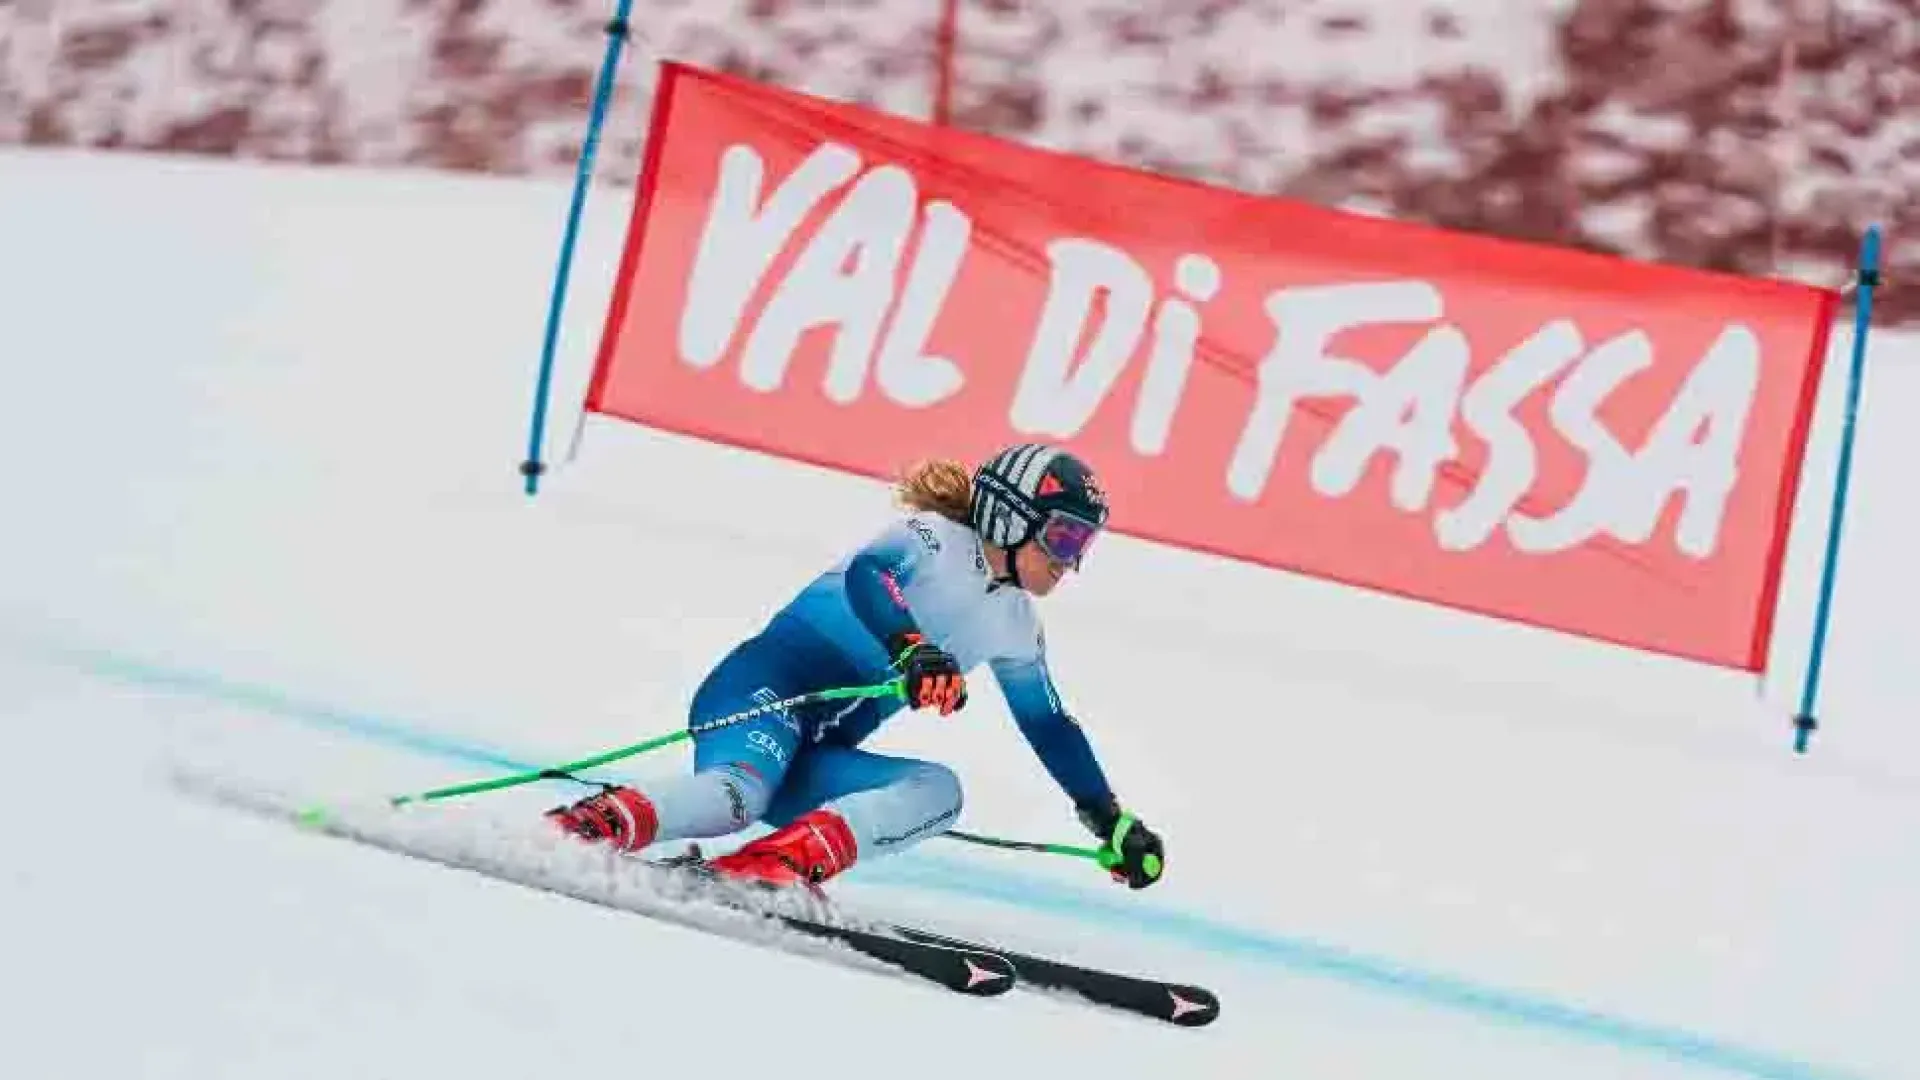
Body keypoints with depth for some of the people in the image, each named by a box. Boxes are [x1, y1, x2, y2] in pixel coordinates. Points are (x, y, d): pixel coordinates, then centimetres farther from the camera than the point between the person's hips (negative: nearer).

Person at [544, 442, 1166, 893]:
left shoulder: (1016, 629, 21)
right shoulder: (934, 535, -3)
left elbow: (1051, 727, 34)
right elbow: (866, 576, -24)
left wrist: (1110, 818, 33)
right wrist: (910, 648, -43)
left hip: (814, 763, 8)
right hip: (763, 689, -7)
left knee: (938, 791, -21)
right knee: (737, 796, -38)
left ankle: (770, 868, -38)